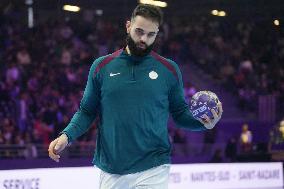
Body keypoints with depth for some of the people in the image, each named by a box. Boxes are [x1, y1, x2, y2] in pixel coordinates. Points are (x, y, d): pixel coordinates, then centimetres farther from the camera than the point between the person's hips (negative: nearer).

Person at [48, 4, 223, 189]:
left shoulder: (169, 70, 3)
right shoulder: (102, 66, 4)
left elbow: (181, 113, 8)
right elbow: (87, 111, 7)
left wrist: (204, 123, -10)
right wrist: (67, 136, -8)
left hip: (153, 171, -1)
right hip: (111, 171, 1)